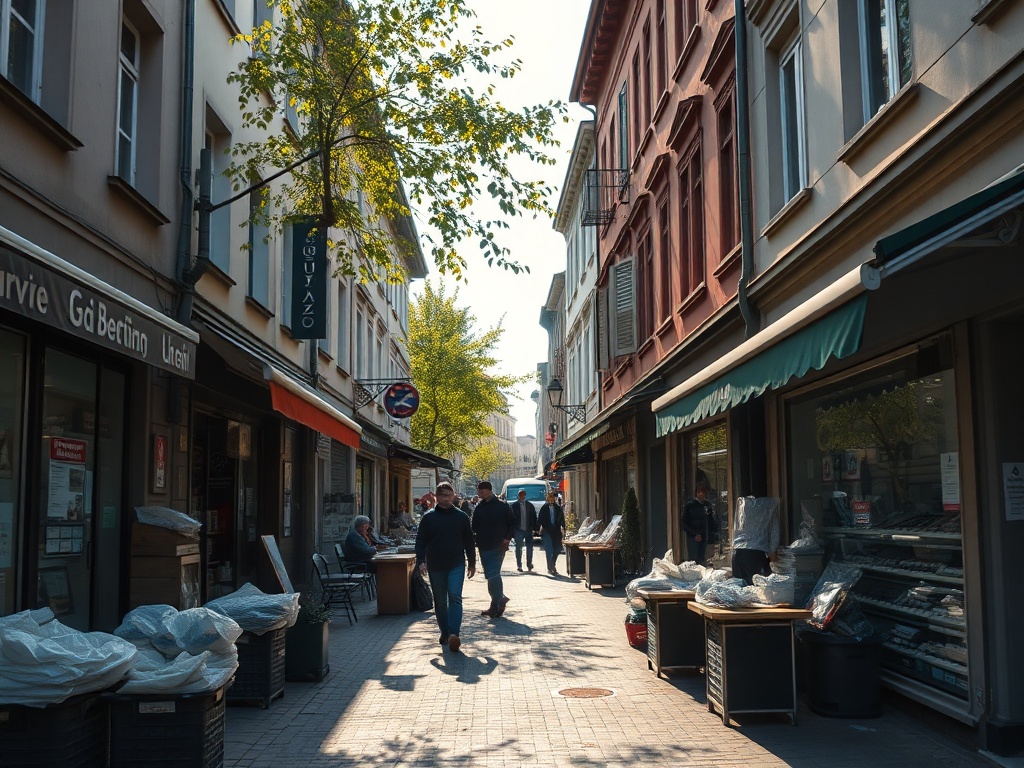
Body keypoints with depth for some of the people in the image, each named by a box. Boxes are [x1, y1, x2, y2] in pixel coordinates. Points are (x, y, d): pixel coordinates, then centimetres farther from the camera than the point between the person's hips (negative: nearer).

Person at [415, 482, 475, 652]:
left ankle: (454, 633, -19)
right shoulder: (429, 517, 2)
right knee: (440, 601, 10)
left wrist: (472, 563, 11)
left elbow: (468, 541, 10)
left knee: (455, 597, -14)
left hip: (457, 565, -1)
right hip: (435, 566, 1)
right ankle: (444, 632, 23)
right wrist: (421, 561, -11)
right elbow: (420, 541, 2)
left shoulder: (461, 516, 4)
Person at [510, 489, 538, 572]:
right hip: (518, 530, -2)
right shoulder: (514, 506, 0)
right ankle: (519, 565, 9)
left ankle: (529, 564, 15)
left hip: (528, 530, 2)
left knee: (530, 547, 2)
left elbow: (534, 517, 9)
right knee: (518, 548, 1)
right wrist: (512, 530, -6)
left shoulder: (530, 505, 7)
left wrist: (535, 528, 0)